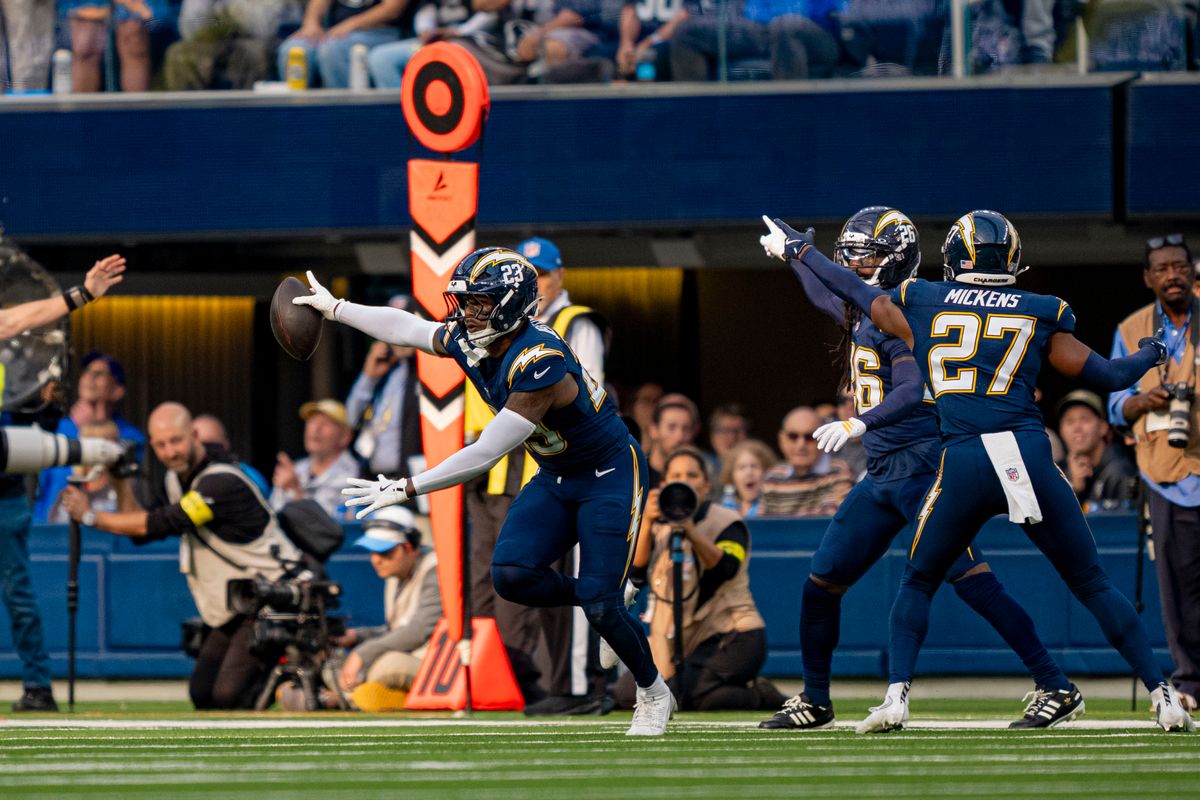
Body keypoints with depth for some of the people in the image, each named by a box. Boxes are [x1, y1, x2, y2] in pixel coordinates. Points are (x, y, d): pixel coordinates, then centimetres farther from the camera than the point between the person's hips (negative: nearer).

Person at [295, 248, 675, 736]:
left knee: (599, 602, -12)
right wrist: (335, 308, 17)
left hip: (609, 475, -8)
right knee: (510, 575, -13)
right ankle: (606, 603, 12)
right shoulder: (469, 343, -9)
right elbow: (408, 328, 12)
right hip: (554, 479, 8)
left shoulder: (539, 364, -34)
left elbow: (485, 456, -34)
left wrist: (405, 490, -32)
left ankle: (653, 693, 13)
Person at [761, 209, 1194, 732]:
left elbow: (854, 290, 26)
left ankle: (897, 695, 3)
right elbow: (1108, 376, 13)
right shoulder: (1040, 314, 10)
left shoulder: (921, 305, 11)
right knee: (1093, 586, 9)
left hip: (962, 466, 0)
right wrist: (1149, 354, 35)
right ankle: (1162, 695, 4)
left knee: (918, 584, 20)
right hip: (1030, 457, 0)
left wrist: (796, 249, 43)